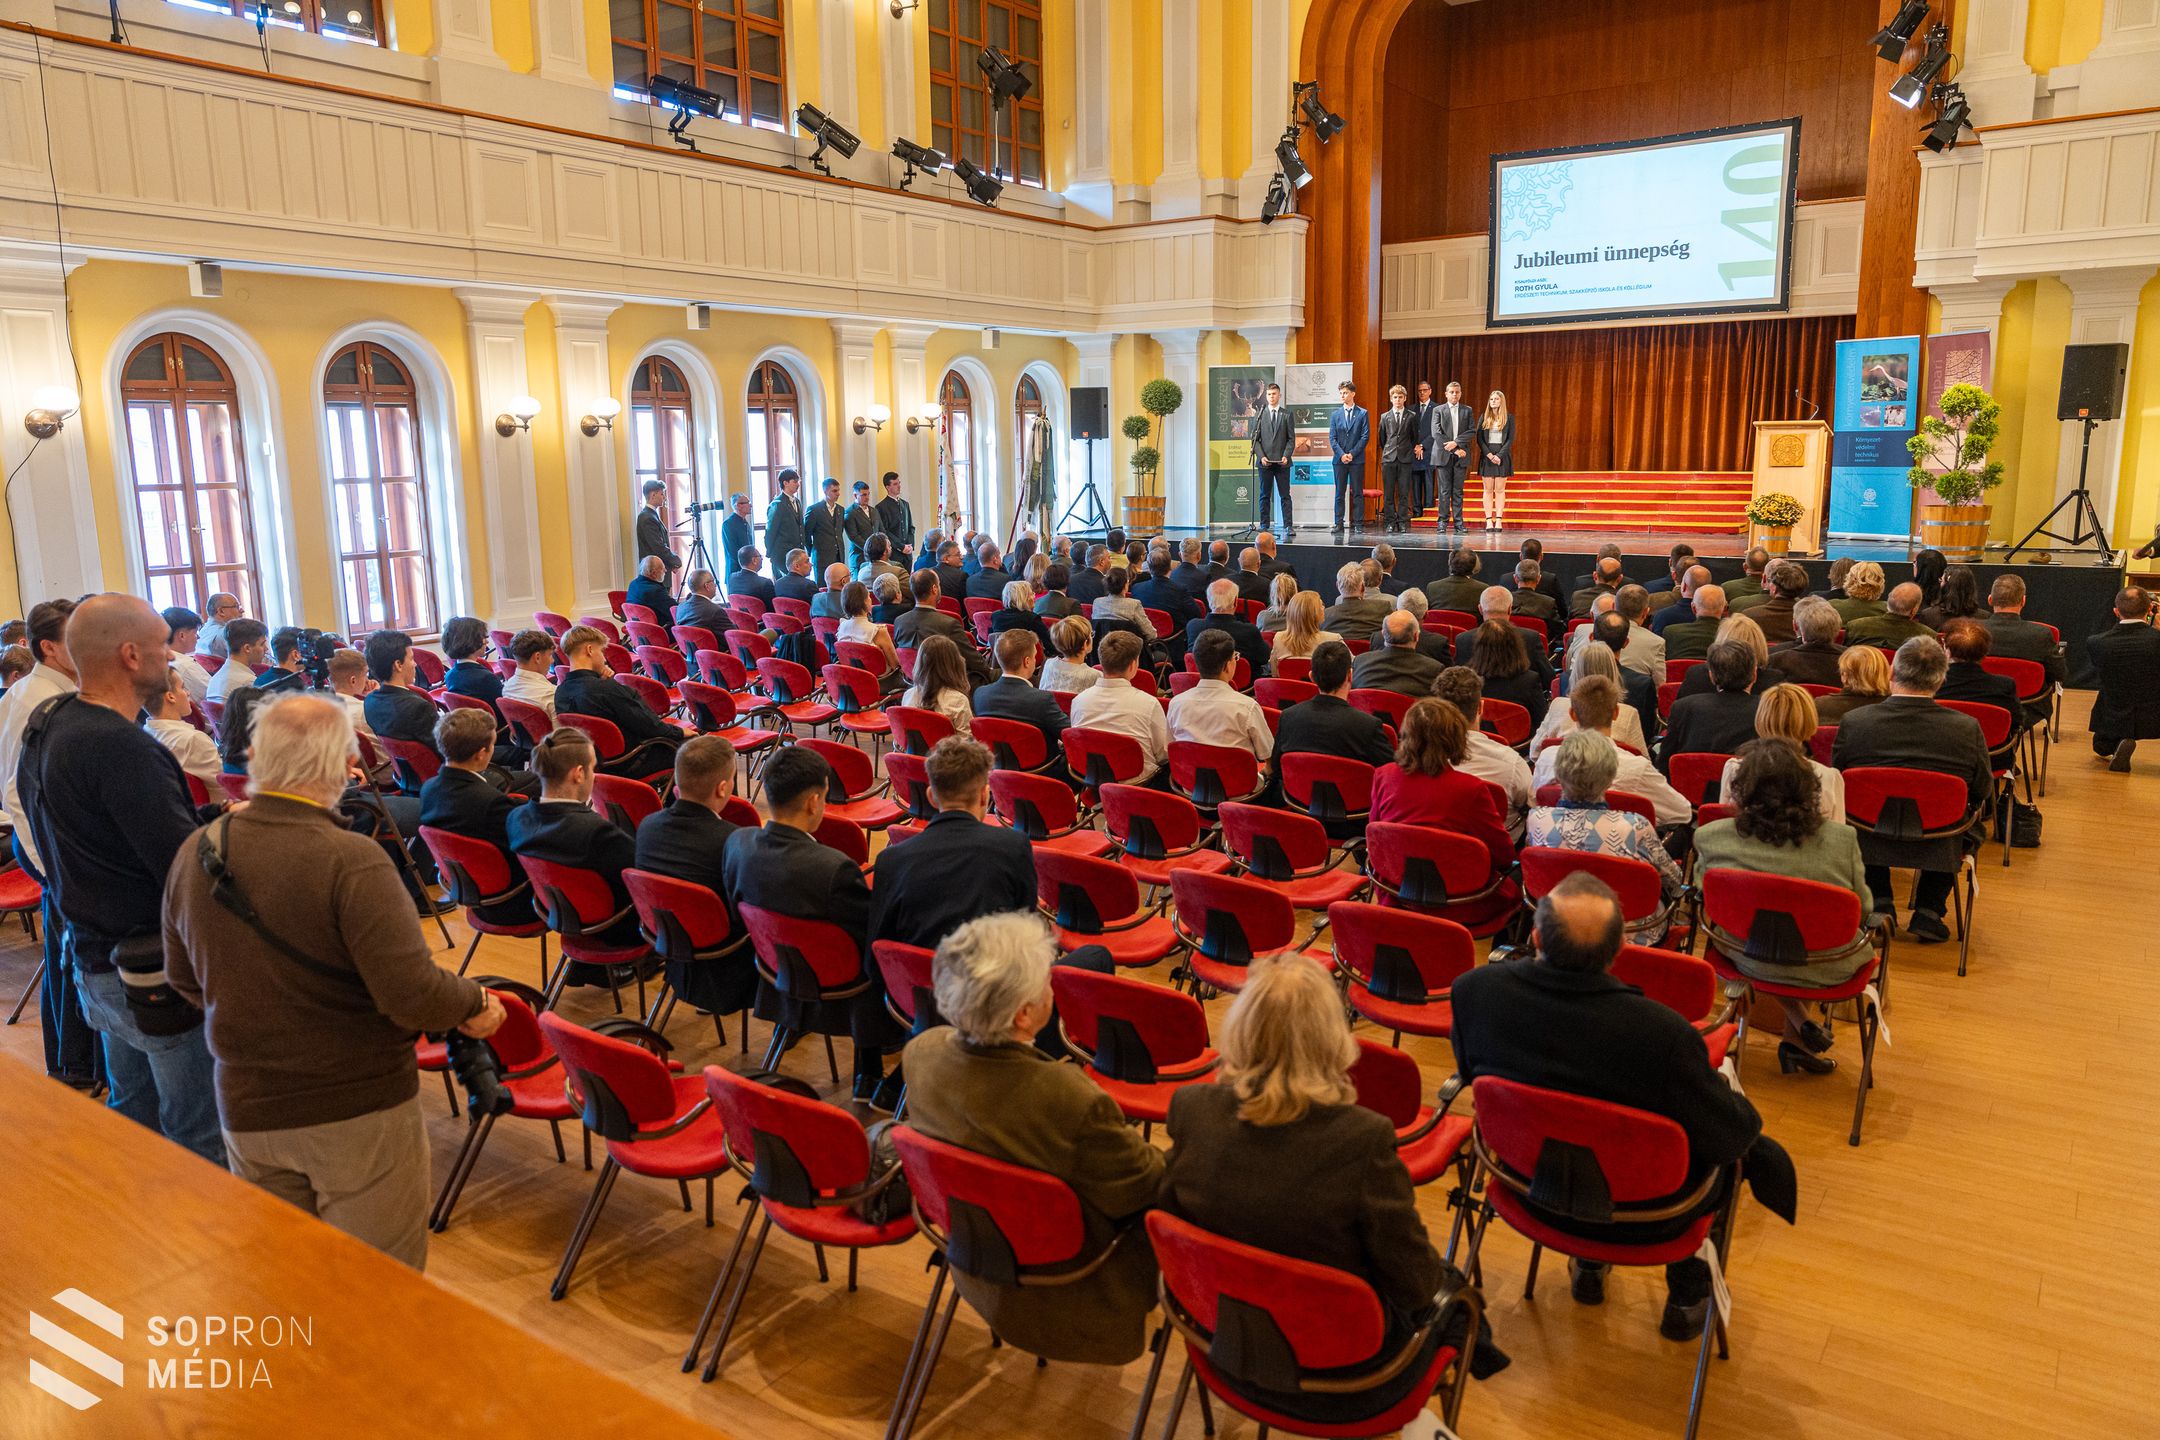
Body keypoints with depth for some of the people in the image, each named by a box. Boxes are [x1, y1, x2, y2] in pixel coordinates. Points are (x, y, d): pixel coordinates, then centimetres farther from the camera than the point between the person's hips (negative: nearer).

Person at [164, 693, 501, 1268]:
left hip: (246, 1112, 6)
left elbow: (184, 980, 9)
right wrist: (475, 1003, -8)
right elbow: (413, 994, -27)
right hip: (360, 1112, -5)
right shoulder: (351, 861, -25)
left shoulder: (195, 852, -4)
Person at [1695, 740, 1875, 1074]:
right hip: (1828, 969, -1)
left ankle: (1800, 1024, 23)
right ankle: (1796, 1038, 33)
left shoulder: (1711, 838, -19)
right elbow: (1863, 909, -5)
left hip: (1748, 960, 1)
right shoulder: (1841, 840, -21)